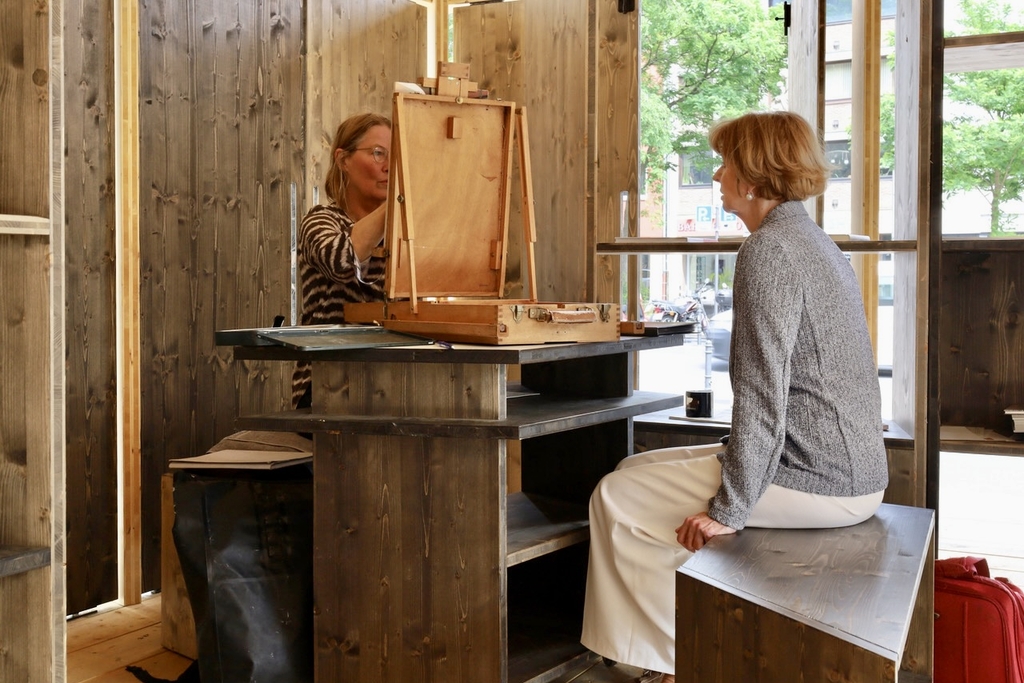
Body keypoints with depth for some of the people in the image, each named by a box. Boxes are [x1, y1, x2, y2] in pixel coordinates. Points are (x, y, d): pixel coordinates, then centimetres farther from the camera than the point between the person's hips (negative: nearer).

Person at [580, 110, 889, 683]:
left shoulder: (769, 250, -16)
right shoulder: (821, 244, 15)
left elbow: (761, 398, -22)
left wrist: (728, 510, -17)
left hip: (813, 482, -10)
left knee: (619, 496, -1)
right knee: (642, 469, 20)